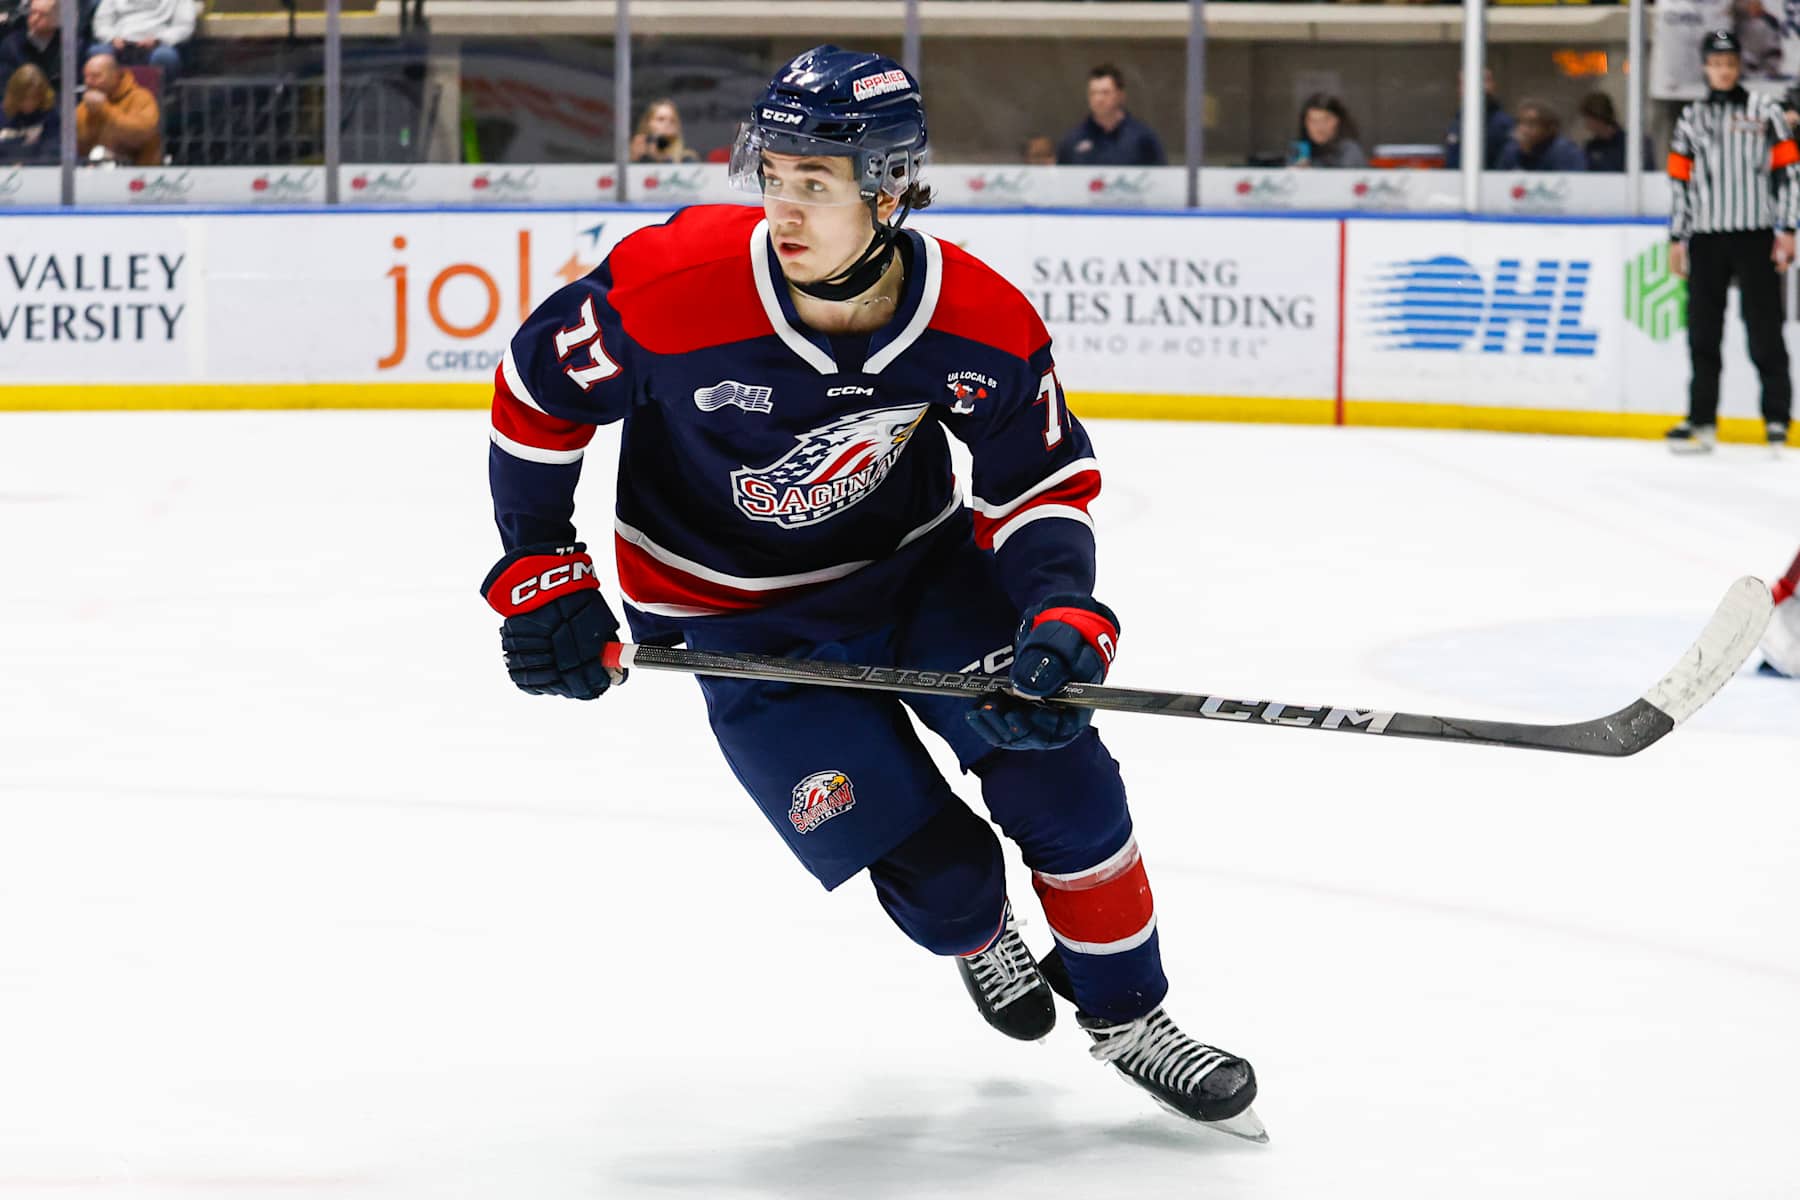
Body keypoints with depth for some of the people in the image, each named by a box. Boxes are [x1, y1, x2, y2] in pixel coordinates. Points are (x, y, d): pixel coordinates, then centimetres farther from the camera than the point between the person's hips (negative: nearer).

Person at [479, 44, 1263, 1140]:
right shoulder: (676, 289, -30)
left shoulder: (984, 327, -22)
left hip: (913, 558, 2)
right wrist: (541, 573, -11)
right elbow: (538, 388, -13)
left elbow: (1043, 483, -7)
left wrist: (1063, 613, -25)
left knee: (1056, 766, -9)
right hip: (738, 615, -2)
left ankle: (1125, 1014, 13)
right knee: (927, 861, -9)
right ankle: (979, 937, 29)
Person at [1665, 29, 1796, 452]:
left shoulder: (1765, 113, 3)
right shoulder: (1690, 119, 11)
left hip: (1755, 238, -3)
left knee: (1764, 331, -4)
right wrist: (1677, 239, 7)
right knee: (1702, 333, 3)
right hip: (1706, 239, 3)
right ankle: (1701, 420, 8)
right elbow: (1679, 180, 12)